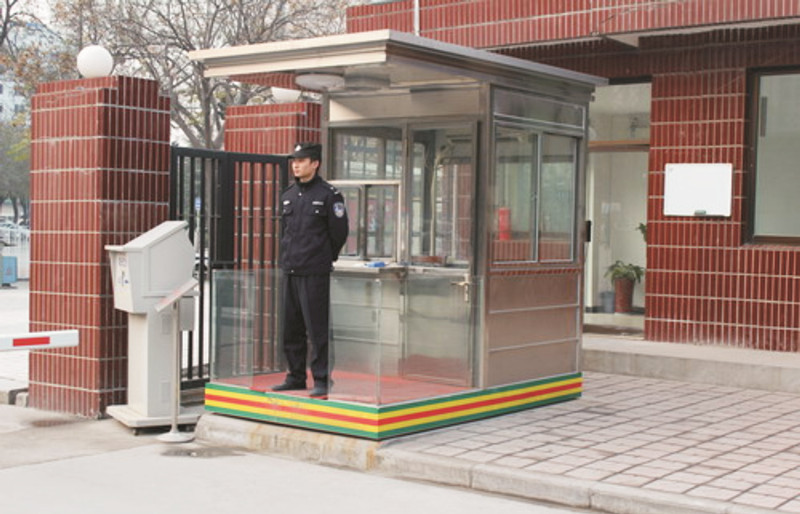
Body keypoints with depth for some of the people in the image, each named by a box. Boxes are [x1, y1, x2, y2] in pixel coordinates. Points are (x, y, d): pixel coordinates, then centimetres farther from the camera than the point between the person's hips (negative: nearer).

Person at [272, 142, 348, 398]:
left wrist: (324, 259, 5)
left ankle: (321, 380, 0)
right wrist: (288, 257, 16)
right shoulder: (288, 195, 14)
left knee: (316, 329, -6)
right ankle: (295, 377, 21)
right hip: (290, 271, 7)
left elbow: (339, 233, -4)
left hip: (315, 273, -7)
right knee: (291, 328, 11)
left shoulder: (328, 195, -6)